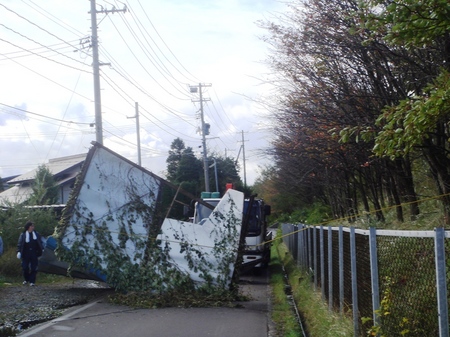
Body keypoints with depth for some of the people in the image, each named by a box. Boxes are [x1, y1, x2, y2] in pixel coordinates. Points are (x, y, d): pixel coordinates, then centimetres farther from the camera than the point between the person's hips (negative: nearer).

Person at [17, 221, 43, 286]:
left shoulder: (36, 234, 8)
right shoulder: (23, 234, 2)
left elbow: (40, 243, 12)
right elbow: (20, 244, 0)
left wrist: (42, 249, 4)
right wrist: (19, 251, -8)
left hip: (34, 254, 1)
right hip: (26, 254, -1)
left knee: (33, 268, -1)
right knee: (25, 268, 0)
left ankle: (32, 281, 6)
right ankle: (26, 279, 22)